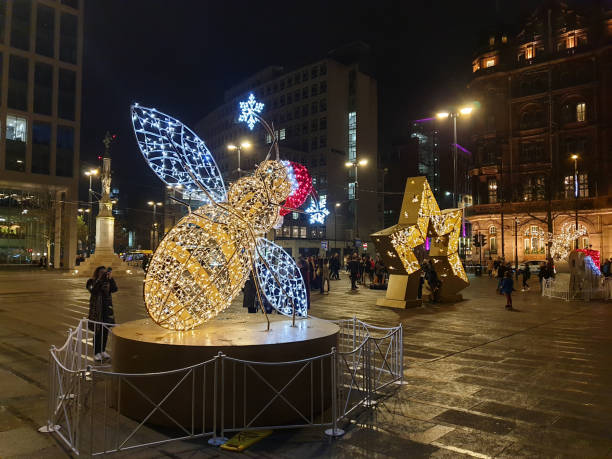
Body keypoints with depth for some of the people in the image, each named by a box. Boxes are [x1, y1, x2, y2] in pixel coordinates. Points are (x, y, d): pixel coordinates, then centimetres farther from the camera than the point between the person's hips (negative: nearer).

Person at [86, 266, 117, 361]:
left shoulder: (107, 282, 6)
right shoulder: (92, 282, -3)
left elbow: (114, 289, -8)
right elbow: (93, 289, -23)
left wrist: (111, 278, -19)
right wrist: (101, 278, -28)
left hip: (107, 309, 4)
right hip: (97, 310, -4)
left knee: (105, 331, 10)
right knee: (98, 331, -1)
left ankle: (103, 350, 24)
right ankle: (96, 352, 11)